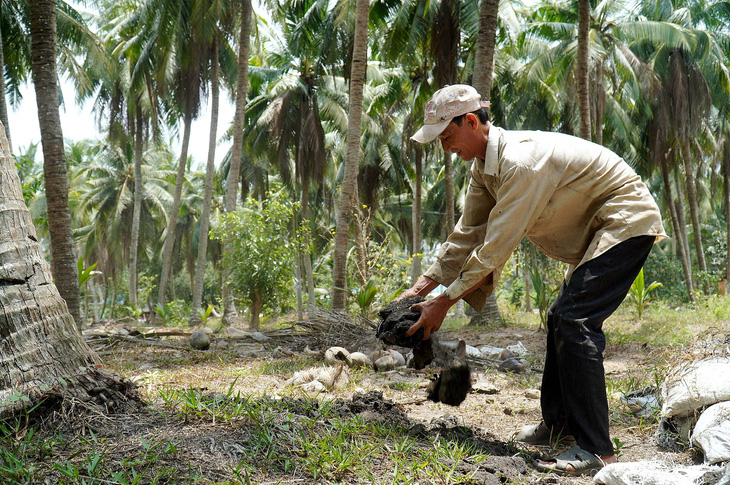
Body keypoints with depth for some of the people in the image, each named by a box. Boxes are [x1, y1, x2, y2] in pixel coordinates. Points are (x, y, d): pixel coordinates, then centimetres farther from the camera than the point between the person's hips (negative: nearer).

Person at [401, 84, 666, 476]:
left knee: (575, 321, -19)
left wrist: (443, 302, -22)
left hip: (626, 220, -11)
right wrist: (421, 288, 4)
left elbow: (495, 248, -28)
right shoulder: (485, 166, 3)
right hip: (598, 227, 11)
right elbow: (468, 235, 9)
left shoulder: (521, 162, -29)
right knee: (561, 317, 14)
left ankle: (595, 449, -16)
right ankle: (559, 423, 26)